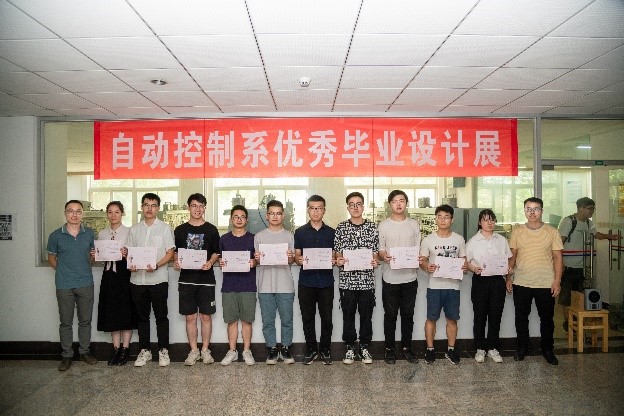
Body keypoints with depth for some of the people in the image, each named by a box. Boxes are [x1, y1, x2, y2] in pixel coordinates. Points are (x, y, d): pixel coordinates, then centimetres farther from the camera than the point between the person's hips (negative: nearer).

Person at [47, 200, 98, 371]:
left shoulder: (89, 233, 3)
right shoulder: (56, 235, -2)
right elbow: (51, 257, 10)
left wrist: (94, 256, -6)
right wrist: (62, 270, 1)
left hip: (86, 284, 2)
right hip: (64, 286, -1)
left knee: (85, 320, 10)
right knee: (66, 322, 7)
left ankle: (85, 351, 24)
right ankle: (67, 355, 19)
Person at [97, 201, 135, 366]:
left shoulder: (129, 232, -3)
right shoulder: (102, 234, 11)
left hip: (124, 273, -4)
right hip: (109, 274, 4)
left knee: (126, 312, 1)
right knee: (111, 312, 7)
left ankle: (125, 349, 12)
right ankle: (116, 348, 18)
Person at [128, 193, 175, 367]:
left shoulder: (165, 228, 1)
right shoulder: (134, 229, 11)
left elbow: (170, 253, -3)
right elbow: (129, 251, 13)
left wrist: (157, 265, -20)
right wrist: (131, 264, -9)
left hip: (158, 279, -3)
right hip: (137, 279, 3)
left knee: (161, 316, 3)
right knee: (142, 316, 11)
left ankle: (163, 350, 14)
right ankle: (144, 351, 22)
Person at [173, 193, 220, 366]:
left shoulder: (211, 230, 4)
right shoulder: (180, 230, 7)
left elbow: (216, 252, 5)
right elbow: (175, 251, 13)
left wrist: (210, 263, -14)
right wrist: (176, 262, -7)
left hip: (206, 278, -1)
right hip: (186, 278, 1)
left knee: (206, 316, 4)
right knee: (190, 317, 6)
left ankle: (205, 350, 17)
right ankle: (194, 351, 17)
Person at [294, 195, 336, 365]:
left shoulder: (331, 232, 6)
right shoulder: (300, 232, 6)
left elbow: (335, 255, 8)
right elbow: (296, 255, 6)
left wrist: (334, 260, -14)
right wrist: (299, 260, -16)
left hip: (326, 281, 0)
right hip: (306, 281, 0)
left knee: (327, 318, 4)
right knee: (307, 318, 7)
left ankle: (325, 349, 21)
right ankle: (311, 349, 22)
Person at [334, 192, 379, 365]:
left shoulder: (372, 227, 4)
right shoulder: (341, 228, 2)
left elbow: (375, 252, 7)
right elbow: (338, 254, 5)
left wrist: (375, 262, -14)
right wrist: (338, 260, -15)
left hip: (367, 279, 1)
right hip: (347, 279, 0)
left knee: (366, 315, 9)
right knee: (348, 315, 8)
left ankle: (365, 347, 24)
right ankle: (350, 348, 22)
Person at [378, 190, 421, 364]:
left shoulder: (414, 224, 8)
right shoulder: (383, 225, 2)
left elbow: (418, 249, 9)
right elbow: (379, 249, 1)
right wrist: (383, 256, -21)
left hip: (410, 276, 2)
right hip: (390, 277, -2)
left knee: (408, 314, 10)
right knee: (390, 314, 6)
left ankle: (406, 347, 24)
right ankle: (390, 348, 19)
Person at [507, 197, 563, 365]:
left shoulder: (552, 231, -1)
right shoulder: (517, 231, 3)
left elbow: (558, 258, 0)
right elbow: (512, 256, 6)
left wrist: (557, 281, -6)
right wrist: (508, 278, 3)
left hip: (546, 284, -1)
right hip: (521, 283, 1)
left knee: (547, 319, 10)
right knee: (521, 318, 11)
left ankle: (547, 349, 28)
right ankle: (522, 347, 27)